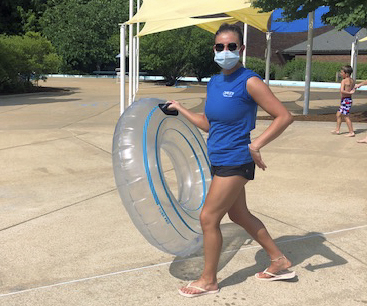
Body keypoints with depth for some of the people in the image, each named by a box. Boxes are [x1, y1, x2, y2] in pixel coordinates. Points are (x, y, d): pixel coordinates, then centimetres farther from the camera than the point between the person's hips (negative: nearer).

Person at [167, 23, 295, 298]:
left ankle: (208, 280, 21)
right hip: (220, 161, 9)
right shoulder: (214, 83, 8)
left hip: (235, 162, -9)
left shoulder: (249, 82, -16)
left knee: (208, 218, -1)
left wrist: (256, 146, -24)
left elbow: (284, 117, -17)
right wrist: (180, 109, 19)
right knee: (239, 215, 19)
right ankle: (280, 262, 36)